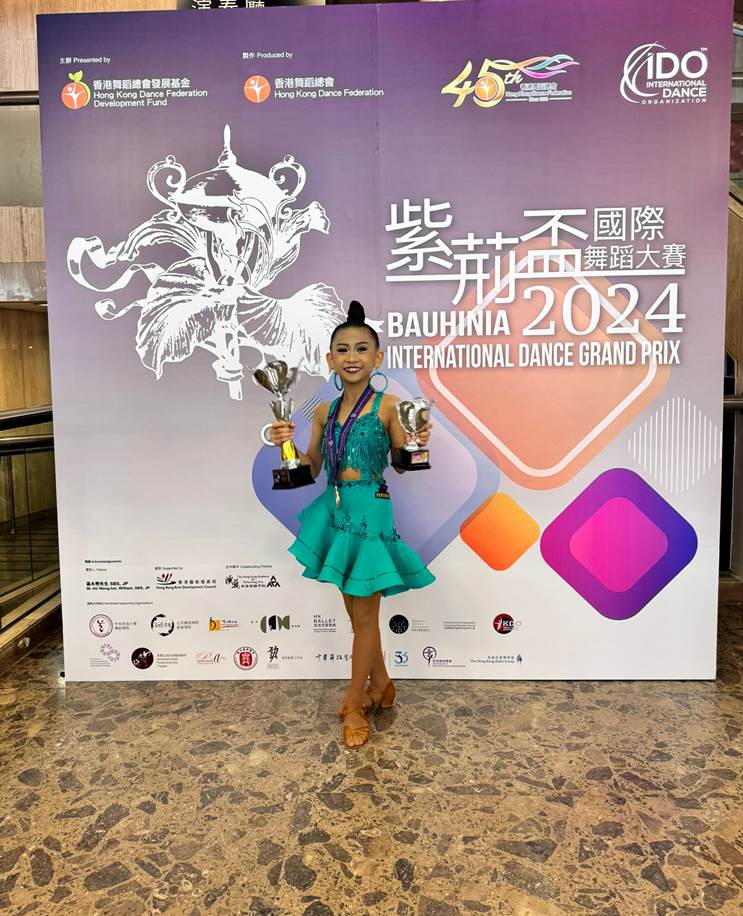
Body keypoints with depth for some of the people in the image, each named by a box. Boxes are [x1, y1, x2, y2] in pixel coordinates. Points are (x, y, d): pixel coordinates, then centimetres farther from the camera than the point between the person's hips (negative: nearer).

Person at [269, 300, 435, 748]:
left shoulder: (387, 406, -8)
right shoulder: (325, 412, 7)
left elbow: (404, 463, -3)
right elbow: (311, 469, 11)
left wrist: (420, 443, -22)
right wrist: (286, 443, -5)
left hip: (371, 512, -5)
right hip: (337, 510, 6)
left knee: (364, 614, 6)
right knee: (358, 610, 18)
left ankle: (354, 705, 22)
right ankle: (380, 684, 39)